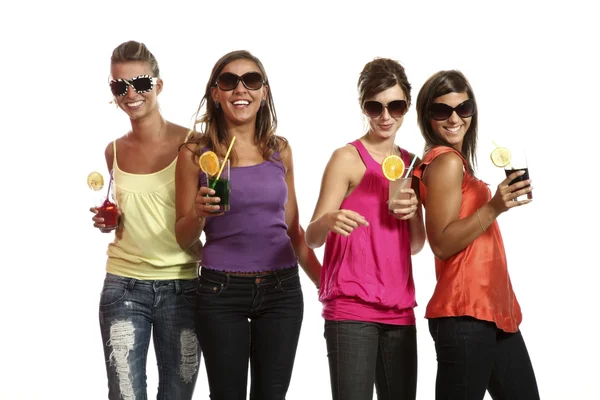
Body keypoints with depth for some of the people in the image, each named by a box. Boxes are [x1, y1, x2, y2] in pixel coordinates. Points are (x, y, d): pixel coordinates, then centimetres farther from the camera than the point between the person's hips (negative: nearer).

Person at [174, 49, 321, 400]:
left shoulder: (280, 150, 6)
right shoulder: (195, 153, -2)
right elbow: (183, 238, 2)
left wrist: (325, 282, 12)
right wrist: (199, 213, -18)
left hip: (282, 291, 2)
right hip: (221, 292, -2)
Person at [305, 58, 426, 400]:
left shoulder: (412, 164, 13)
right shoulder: (348, 158, -4)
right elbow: (312, 238, -8)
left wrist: (413, 213, -4)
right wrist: (329, 221, -30)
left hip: (399, 309, 6)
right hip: (351, 309, -6)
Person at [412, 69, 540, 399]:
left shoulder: (456, 161, 17)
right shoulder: (446, 161, -11)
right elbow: (441, 244, -18)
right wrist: (493, 207, -24)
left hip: (493, 309, 10)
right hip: (465, 315, -10)